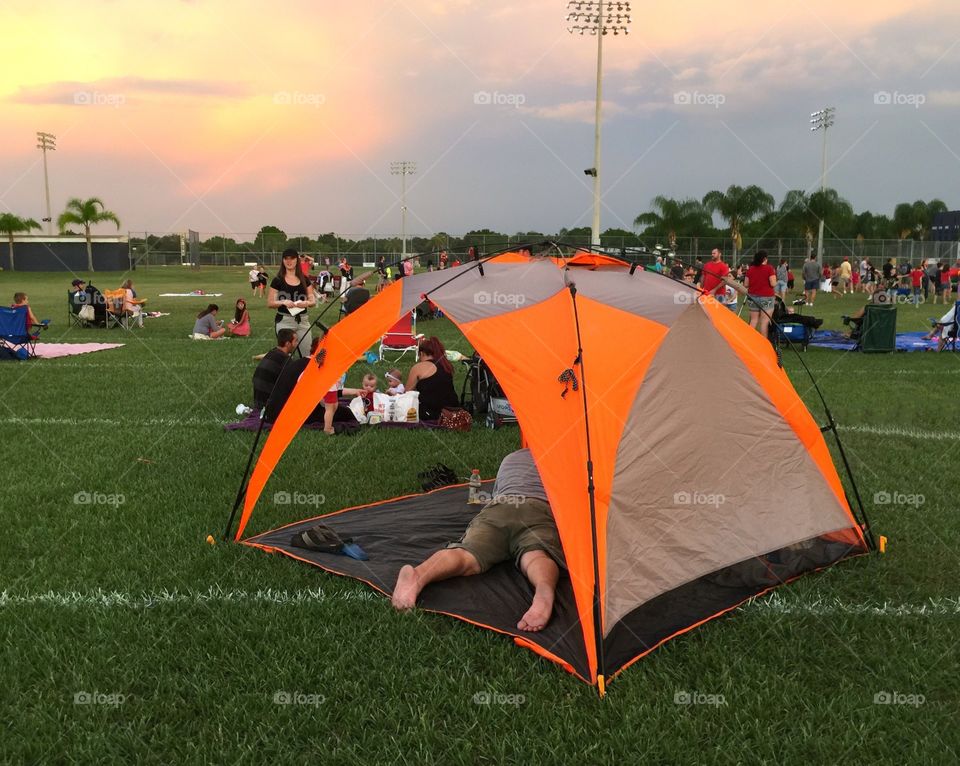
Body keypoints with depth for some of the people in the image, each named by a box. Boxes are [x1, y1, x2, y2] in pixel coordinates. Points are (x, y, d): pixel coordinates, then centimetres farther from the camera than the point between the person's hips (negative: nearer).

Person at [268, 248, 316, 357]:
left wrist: (307, 303, -12)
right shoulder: (278, 280, 0)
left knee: (308, 354, 1)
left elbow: (313, 301, 10)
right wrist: (283, 302, -18)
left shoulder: (304, 280, 10)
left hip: (303, 320, 3)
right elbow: (270, 303, 1)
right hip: (284, 321, -3)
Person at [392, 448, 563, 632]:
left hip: (497, 508, 2)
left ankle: (418, 576, -53)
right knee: (538, 555, -30)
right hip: (542, 511, -2)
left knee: (467, 555, -20)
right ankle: (544, 592, -68)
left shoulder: (509, 458, 42)